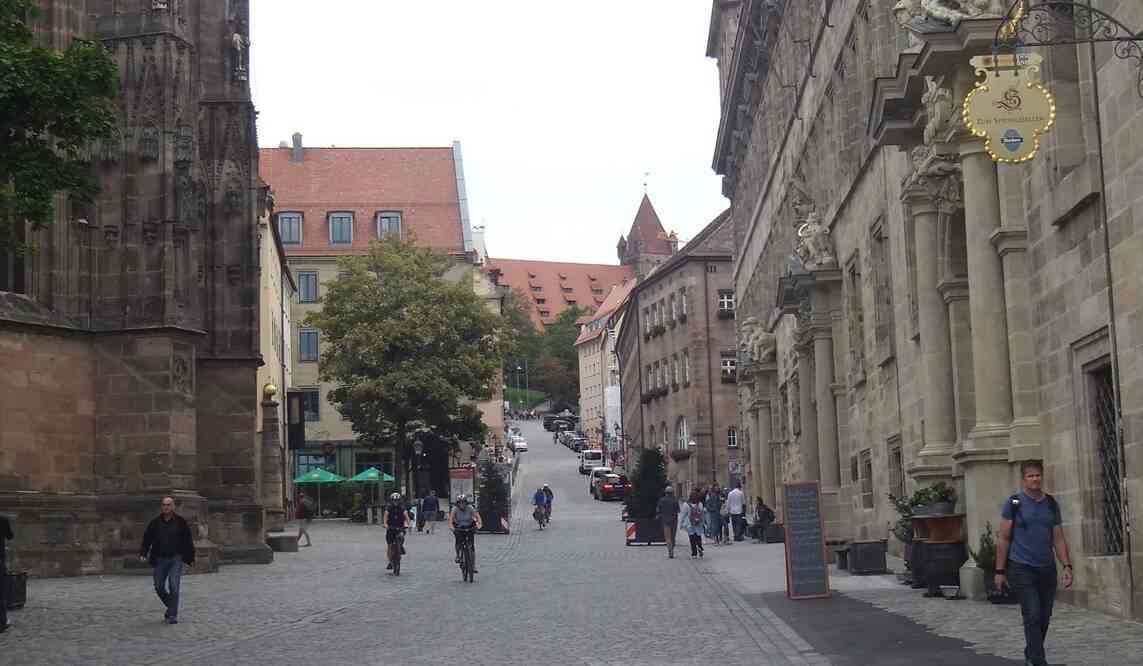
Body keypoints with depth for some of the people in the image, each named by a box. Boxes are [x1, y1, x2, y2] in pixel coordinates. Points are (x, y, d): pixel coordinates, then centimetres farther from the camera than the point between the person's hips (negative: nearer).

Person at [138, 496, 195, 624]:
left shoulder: (180, 522, 1)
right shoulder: (155, 522, 5)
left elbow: (188, 541, 5)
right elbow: (147, 538, 8)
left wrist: (190, 558, 4)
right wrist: (143, 553, -5)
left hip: (176, 559, -3)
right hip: (159, 559, 3)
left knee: (173, 586, -11)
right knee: (159, 587, 5)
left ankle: (172, 615, -6)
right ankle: (171, 607, 29)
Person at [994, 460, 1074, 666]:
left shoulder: (1051, 504, 9)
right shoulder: (1014, 503, -4)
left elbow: (1058, 539, 10)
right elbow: (1003, 539, -3)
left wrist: (1067, 566, -1)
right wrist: (1000, 571, -5)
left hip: (1047, 569, 5)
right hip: (1021, 569, -5)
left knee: (1044, 617, 10)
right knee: (1033, 615, -12)